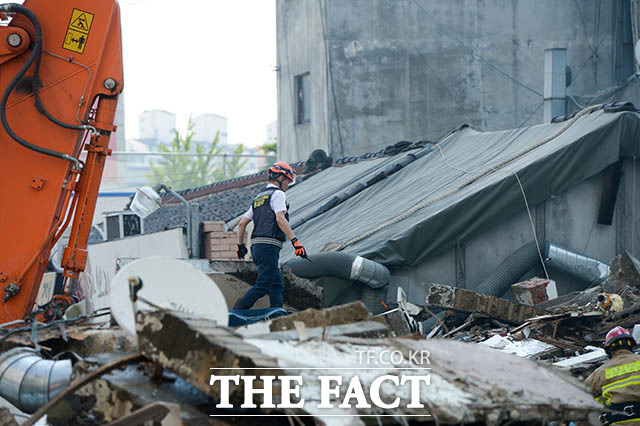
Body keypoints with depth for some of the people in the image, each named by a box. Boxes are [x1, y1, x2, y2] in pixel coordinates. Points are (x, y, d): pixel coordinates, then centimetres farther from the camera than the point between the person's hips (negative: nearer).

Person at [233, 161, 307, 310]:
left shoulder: (258, 198, 23)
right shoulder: (277, 194, -3)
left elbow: (242, 224, 23)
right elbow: (280, 219, -18)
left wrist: (240, 245, 33)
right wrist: (295, 241, -23)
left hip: (256, 246, 9)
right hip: (269, 246, -9)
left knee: (278, 285, 10)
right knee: (263, 285, -9)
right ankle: (236, 313, -13)